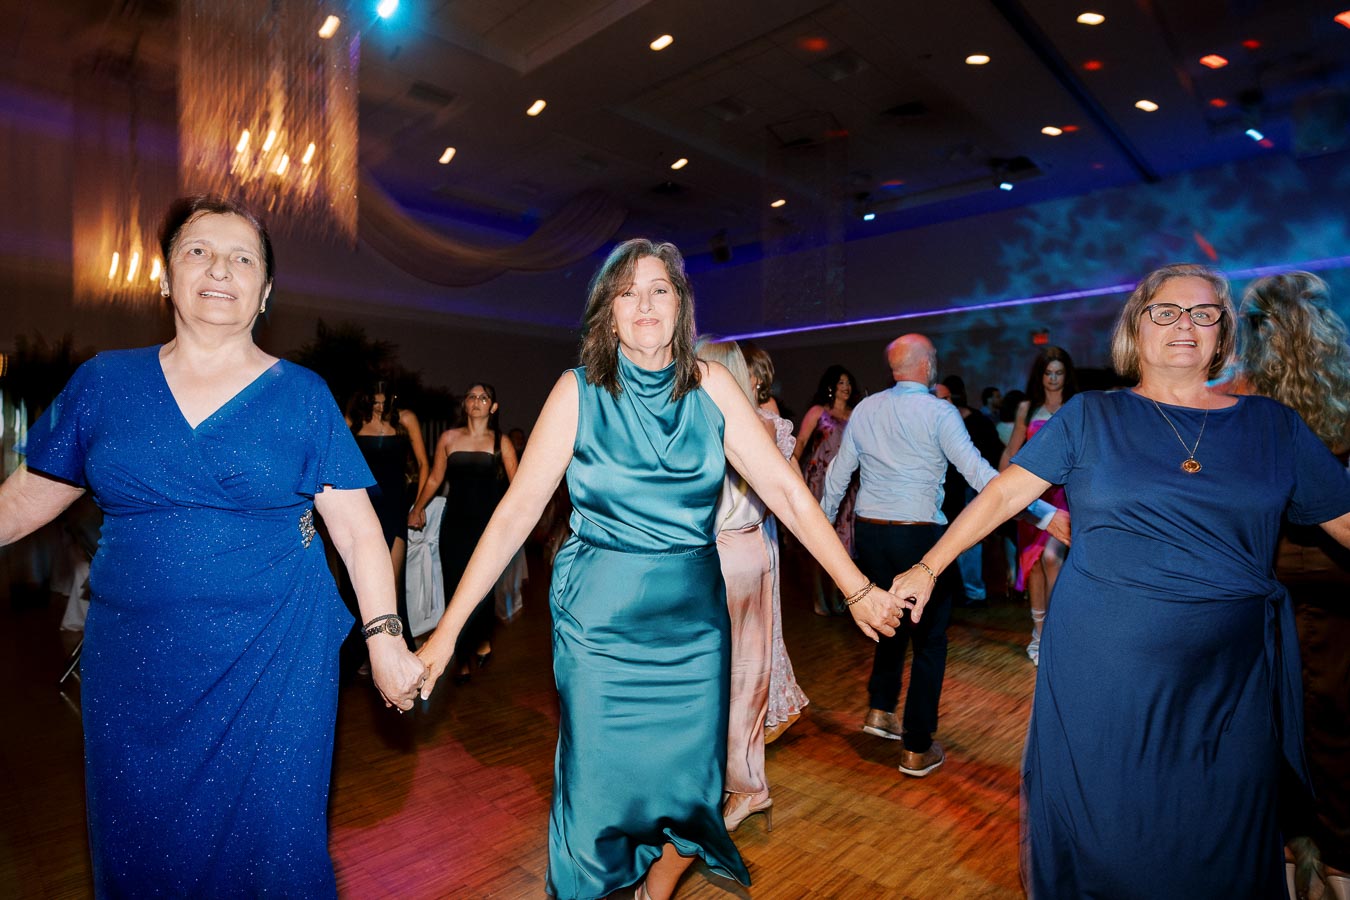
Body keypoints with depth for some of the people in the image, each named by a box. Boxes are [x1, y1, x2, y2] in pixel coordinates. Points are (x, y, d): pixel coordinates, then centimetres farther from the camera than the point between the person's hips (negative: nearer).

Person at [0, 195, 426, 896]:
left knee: (266, 837, 10)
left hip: (276, 661, -2)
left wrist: (384, 637, -12)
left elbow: (357, 527, -6)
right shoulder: (104, 380, 4)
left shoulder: (302, 395, -3)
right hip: (132, 666, 3)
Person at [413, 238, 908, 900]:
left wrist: (856, 588, -7)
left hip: (694, 620, 3)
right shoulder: (579, 392, -7)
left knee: (689, 782, 14)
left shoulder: (712, 386, -1)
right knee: (601, 789, 9)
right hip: (600, 622, -2)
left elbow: (784, 488, -4)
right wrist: (448, 628, -12)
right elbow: (517, 510, -9)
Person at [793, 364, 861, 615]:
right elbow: (800, 442, -10)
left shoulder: (855, 415, 11)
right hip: (820, 482, -4)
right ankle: (819, 601, 8)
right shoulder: (818, 411, 1)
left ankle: (833, 598, 21)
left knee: (839, 539, 8)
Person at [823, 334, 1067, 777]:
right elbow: (979, 473, -17)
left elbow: (839, 472, 9)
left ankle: (880, 709, 29)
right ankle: (918, 749, 15)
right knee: (929, 638, 9)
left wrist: (823, 521, 21)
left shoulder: (864, 410, 4)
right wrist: (1045, 514, -16)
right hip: (920, 537, -5)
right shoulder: (939, 412, -10)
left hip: (871, 533, 5)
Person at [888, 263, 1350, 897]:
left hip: (1231, 676, 2)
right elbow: (1004, 492, -5)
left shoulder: (1272, 425, 7)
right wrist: (927, 567, -9)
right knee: (1099, 829, 12)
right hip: (1102, 668, -2)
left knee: (1217, 844, 15)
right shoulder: (1089, 418, 0)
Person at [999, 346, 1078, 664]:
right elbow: (1010, 453, 12)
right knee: (1032, 559, 5)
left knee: (1050, 556, -19)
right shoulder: (1027, 409, 9)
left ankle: (1046, 629, -4)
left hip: (1064, 491, -2)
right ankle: (1040, 632, 19)